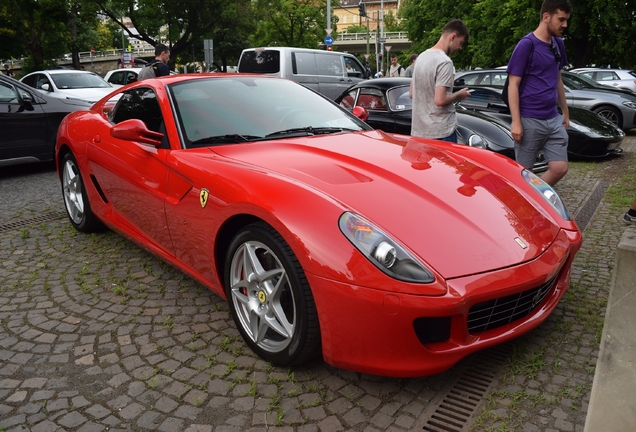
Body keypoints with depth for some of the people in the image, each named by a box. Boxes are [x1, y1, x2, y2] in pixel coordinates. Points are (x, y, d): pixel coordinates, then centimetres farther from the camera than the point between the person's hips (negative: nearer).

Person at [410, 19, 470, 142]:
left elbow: (411, 93, 16)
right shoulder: (445, 62, -15)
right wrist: (458, 95, -4)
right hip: (441, 132, -8)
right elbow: (440, 100, -23)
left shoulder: (421, 57, 11)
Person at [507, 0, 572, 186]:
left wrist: (565, 112, 22)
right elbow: (513, 85, -11)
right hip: (529, 120, -7)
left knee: (559, 169, 3)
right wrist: (516, 122, -16)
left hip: (554, 119, 7)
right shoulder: (526, 45, -9)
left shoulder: (558, 44, 12)